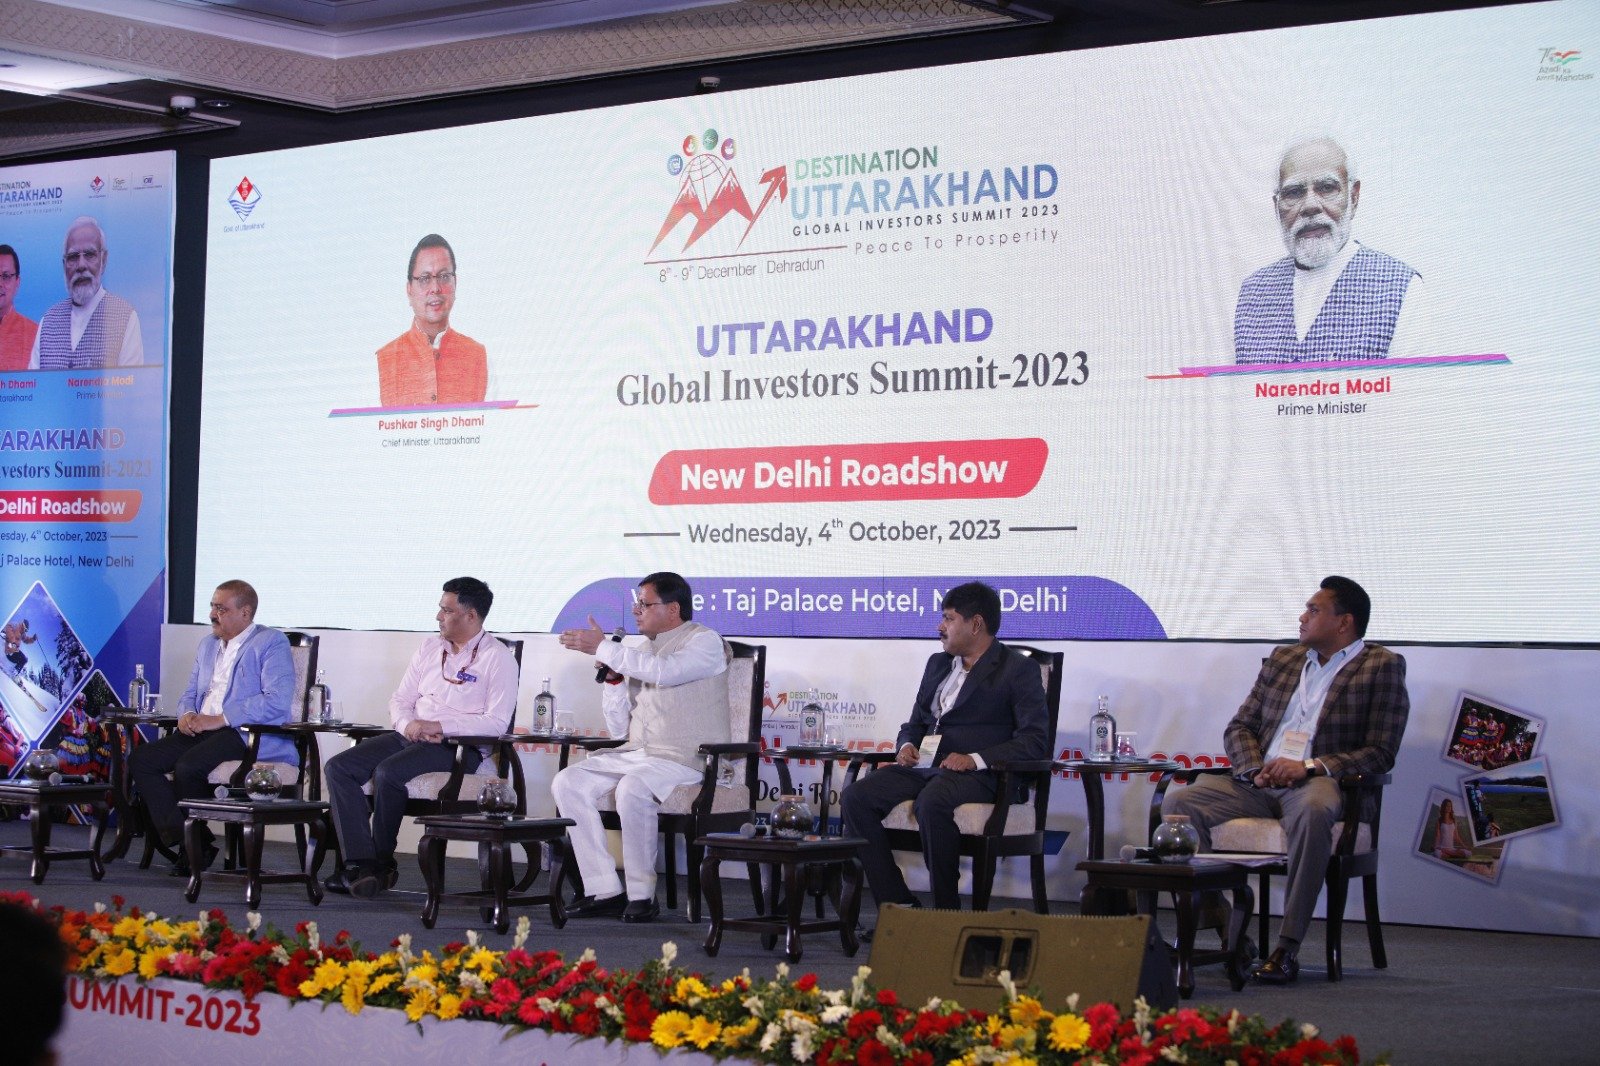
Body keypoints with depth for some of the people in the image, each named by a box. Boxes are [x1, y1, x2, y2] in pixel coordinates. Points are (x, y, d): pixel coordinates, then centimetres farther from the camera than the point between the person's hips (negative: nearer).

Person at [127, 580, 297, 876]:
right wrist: (186, 714, 1)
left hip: (250, 737, -8)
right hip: (201, 730, 8)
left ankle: (196, 843, -10)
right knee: (140, 759, -12)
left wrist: (221, 719, -19)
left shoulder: (271, 643, -4)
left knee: (188, 766, -32)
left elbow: (277, 701, -16)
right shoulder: (208, 644, 23)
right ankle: (184, 839, -15)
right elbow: (191, 693, 28)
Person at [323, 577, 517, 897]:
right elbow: (400, 699, 18)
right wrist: (408, 724, -6)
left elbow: (497, 722, -14)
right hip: (410, 737, 7)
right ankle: (359, 863, -23)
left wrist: (439, 726, -17)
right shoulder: (430, 648, 18)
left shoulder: (498, 658, -4)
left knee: (388, 772, -32)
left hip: (460, 746, -7)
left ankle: (382, 864, -13)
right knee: (338, 768, -14)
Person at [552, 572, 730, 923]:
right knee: (568, 782, -11)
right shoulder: (642, 651, 19)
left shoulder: (704, 642, -2)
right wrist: (612, 677, 3)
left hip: (686, 759, -8)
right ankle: (605, 891, -15)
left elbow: (663, 671, -24)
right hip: (635, 755, 8)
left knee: (632, 789, -35)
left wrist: (603, 648, -17)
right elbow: (619, 728, 19)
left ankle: (641, 894, -21)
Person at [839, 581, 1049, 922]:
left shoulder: (1017, 669, 1)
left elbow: (1035, 740, -9)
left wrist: (975, 760, -21)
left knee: (932, 802, -38)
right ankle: (901, 907, -16)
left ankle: (946, 914, -25)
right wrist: (907, 746, 3)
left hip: (978, 775, -7)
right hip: (924, 766, 7)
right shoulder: (938, 664, 23)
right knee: (856, 798, -17)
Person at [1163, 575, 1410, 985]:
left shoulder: (1382, 667, 4)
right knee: (1178, 803, -19)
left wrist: (1308, 767, -17)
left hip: (1319, 783, -5)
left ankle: (1287, 948, -38)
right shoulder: (1282, 659, 22)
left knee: (1312, 811, -41)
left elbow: (1380, 753, -5)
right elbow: (1239, 727, 19)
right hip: (1260, 783, 6)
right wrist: (1256, 769, -4)